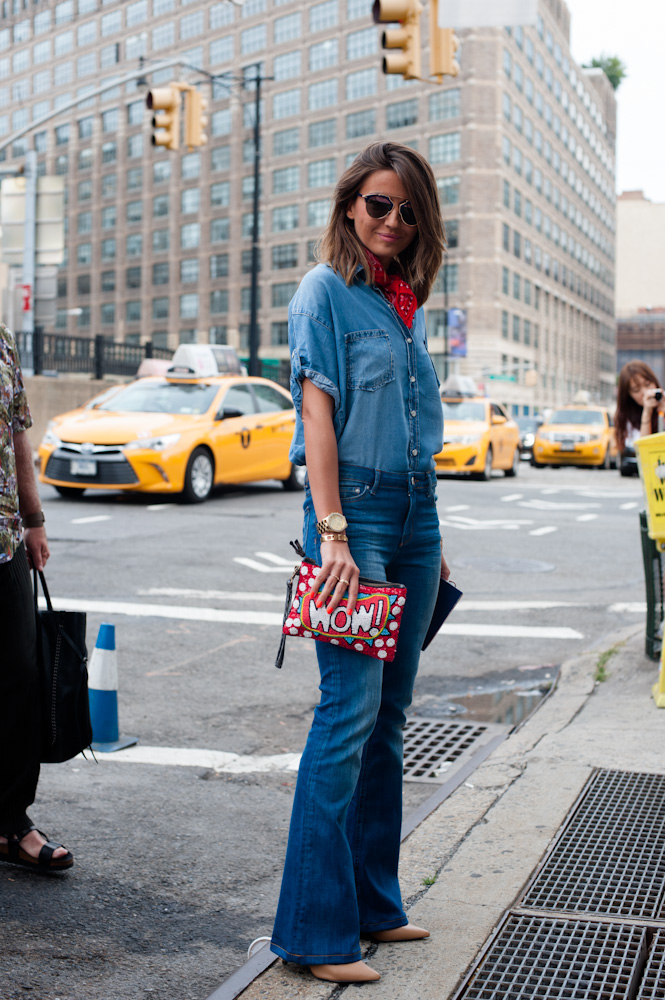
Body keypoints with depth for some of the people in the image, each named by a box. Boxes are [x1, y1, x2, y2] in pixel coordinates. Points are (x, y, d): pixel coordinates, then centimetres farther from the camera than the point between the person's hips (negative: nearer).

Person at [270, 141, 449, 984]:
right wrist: (333, 531, -19)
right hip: (356, 505, -7)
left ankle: (372, 900, 20)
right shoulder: (326, 289, -3)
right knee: (350, 710, -10)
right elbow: (317, 409, -12)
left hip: (416, 510, 8)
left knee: (388, 715, 10)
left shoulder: (405, 303, 17)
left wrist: (431, 537, 17)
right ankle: (316, 932, -4)